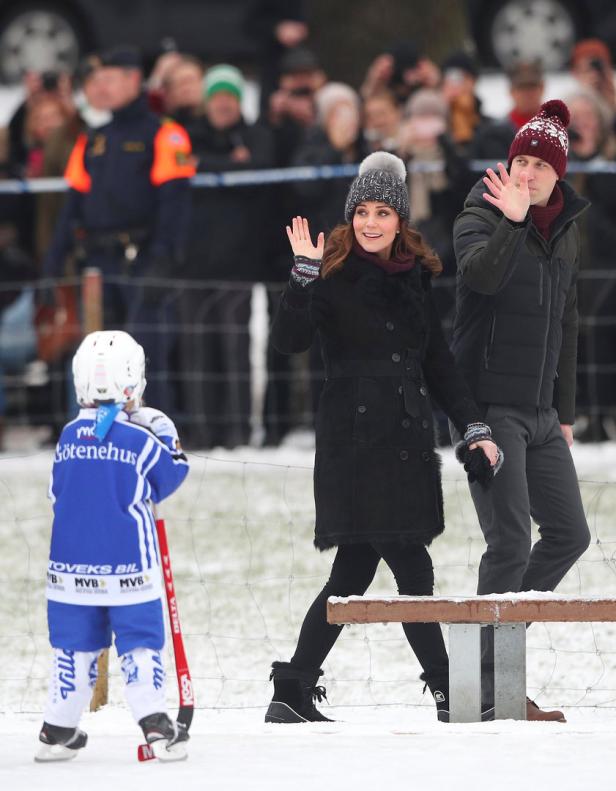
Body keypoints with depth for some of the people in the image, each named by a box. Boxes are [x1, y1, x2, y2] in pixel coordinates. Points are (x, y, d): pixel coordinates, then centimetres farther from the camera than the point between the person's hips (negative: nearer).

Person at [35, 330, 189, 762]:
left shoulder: (69, 436, 2)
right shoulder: (143, 437, -11)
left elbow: (58, 491, 12)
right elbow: (167, 479, 1)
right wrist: (167, 437, 13)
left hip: (72, 561, 4)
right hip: (128, 564, -4)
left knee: (74, 644, 12)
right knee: (140, 643, 2)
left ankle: (59, 730, 16)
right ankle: (155, 725, -4)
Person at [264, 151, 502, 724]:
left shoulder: (413, 279, 14)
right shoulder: (335, 275, -6)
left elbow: (437, 365, 18)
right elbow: (289, 340, -18)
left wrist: (473, 427, 11)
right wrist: (304, 277, -29)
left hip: (407, 438, 7)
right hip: (356, 436, -7)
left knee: (355, 570, 8)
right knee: (412, 568, -8)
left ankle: (293, 693, 12)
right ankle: (448, 692, -1)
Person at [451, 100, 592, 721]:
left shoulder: (566, 229, 13)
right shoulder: (480, 218, -7)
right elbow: (481, 275, -29)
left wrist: (565, 410, 21)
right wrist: (511, 221, -41)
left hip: (540, 411, 7)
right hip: (490, 406, -7)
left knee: (569, 534, 8)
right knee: (511, 540, -11)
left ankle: (495, 629, 21)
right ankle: (492, 687, -5)